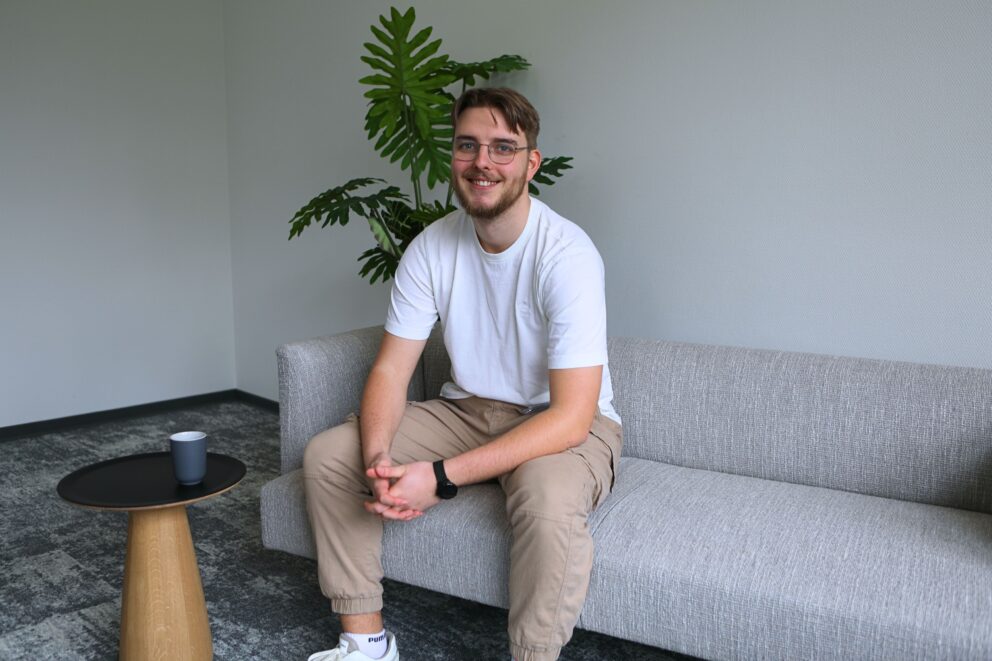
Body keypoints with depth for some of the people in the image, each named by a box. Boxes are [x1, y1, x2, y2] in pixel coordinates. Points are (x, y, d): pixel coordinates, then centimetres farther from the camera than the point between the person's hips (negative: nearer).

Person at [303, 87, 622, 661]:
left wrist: (440, 476, -33)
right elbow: (391, 369, -5)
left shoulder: (566, 255, -24)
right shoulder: (432, 248, -6)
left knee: (549, 500, -39)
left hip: (562, 425, -5)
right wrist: (377, 460, -26)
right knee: (327, 454, -7)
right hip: (469, 411, 6)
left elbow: (570, 417, -29)